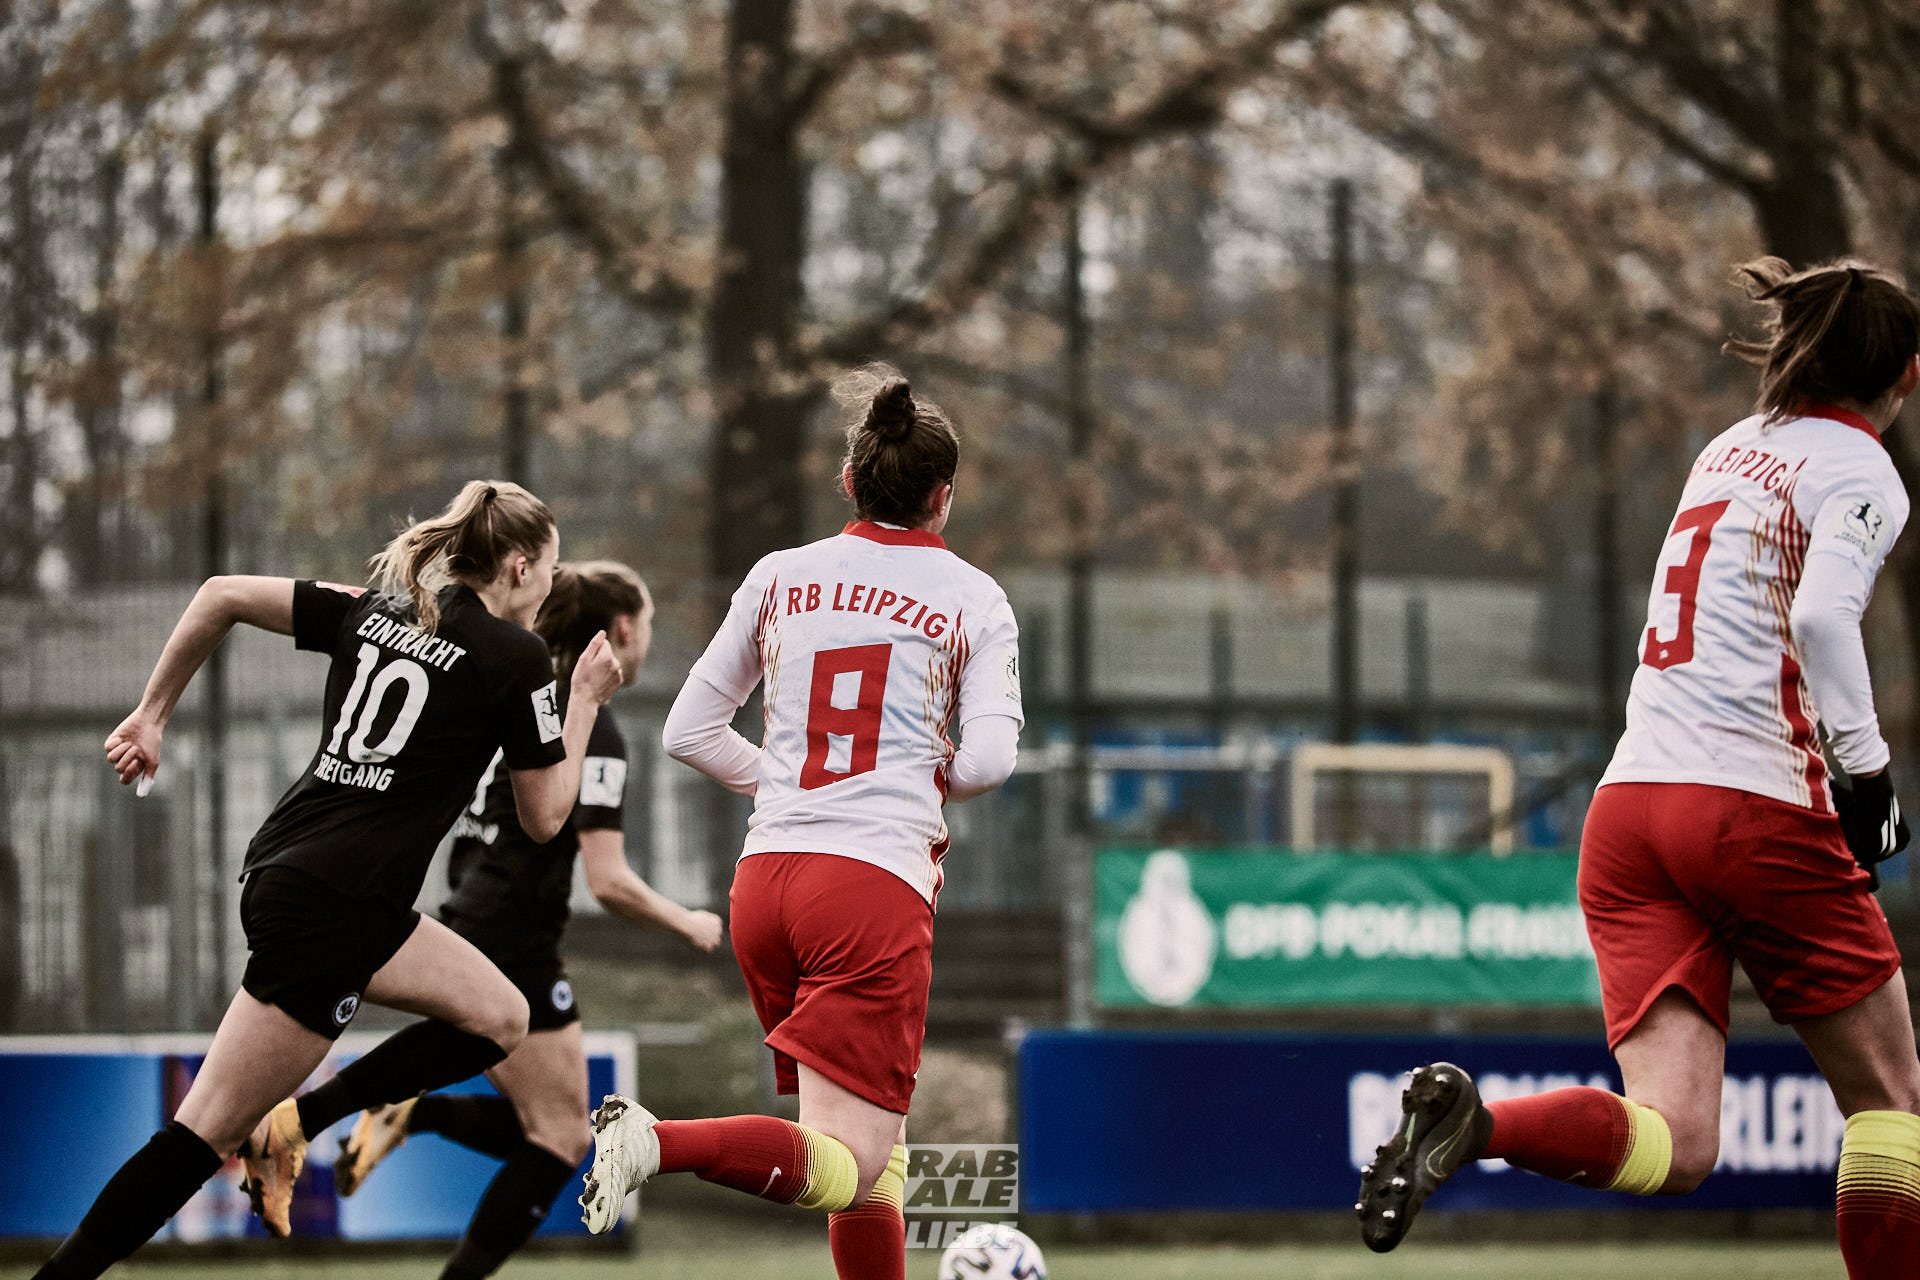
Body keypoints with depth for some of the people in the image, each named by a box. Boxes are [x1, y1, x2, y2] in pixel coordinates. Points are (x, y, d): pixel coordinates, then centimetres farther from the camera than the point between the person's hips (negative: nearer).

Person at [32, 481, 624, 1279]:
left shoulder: (373, 612, 12)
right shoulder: (515, 657, -7)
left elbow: (222, 595, 8)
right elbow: (544, 816, 1)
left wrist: (151, 715, 15)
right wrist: (585, 703, 12)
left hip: (284, 873, 9)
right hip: (328, 908, -9)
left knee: (499, 1017, 16)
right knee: (210, 1131, -5)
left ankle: (295, 1124, 9)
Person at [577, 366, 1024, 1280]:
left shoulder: (780, 578, 12)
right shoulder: (974, 601, 3)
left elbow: (688, 732, 13)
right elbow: (987, 760, -8)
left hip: (765, 876, 6)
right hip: (878, 884, -6)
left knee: (872, 1155, 18)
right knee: (847, 1167, -10)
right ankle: (663, 1143, -32)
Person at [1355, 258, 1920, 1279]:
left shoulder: (1731, 448, 21)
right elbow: (1821, 615, -20)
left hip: (1629, 801, 6)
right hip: (1758, 804, -6)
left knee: (1674, 1145, -6)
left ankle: (1473, 1123, -31)